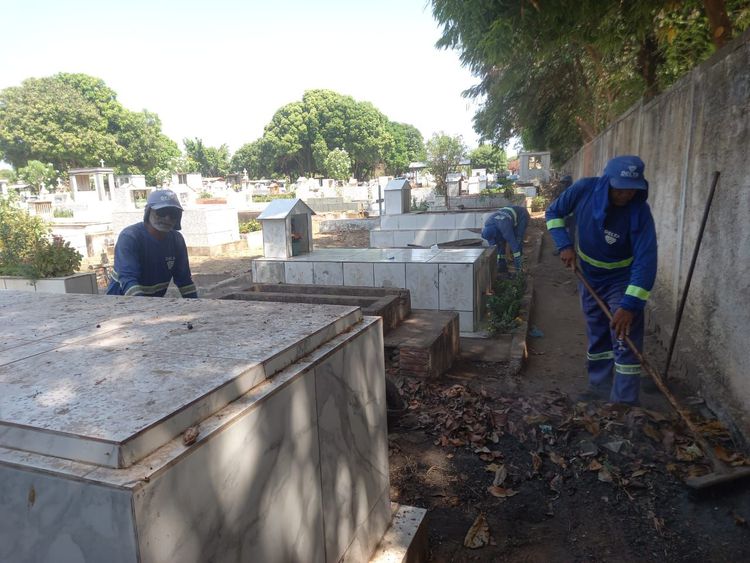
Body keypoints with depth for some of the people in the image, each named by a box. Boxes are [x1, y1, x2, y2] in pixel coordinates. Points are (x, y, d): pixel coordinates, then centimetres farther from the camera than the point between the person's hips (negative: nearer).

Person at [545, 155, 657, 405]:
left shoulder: (639, 212, -28)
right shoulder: (584, 189, -20)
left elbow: (646, 261, -31)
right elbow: (554, 212, -3)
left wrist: (630, 305, -38)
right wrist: (565, 245, -16)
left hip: (621, 280, -3)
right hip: (588, 276, 4)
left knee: (626, 343, -7)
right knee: (597, 337, 16)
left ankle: (624, 405, 1)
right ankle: (598, 392, 30)